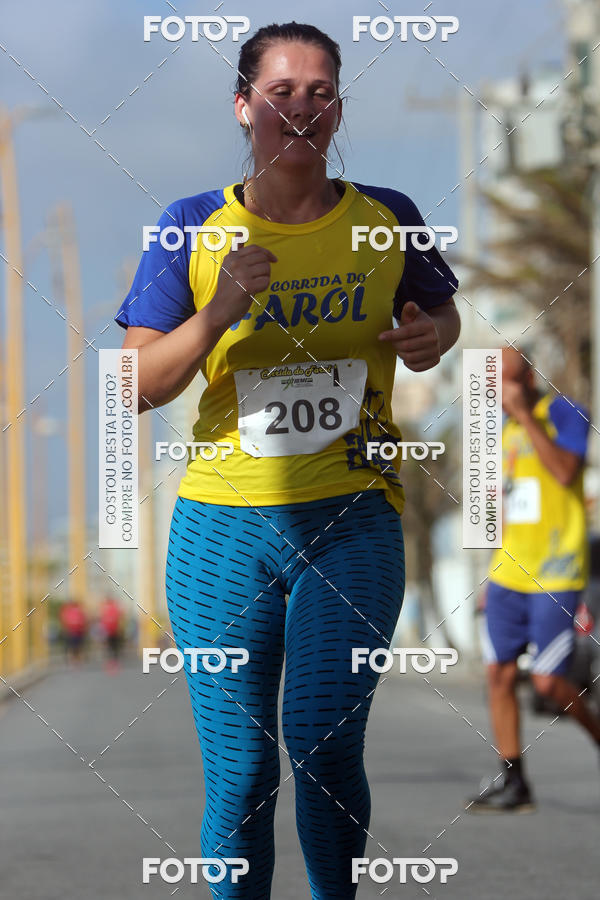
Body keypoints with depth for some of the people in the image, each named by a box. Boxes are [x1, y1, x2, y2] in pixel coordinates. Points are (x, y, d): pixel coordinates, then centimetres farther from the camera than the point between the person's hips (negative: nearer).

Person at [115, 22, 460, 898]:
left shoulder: (385, 219, 4)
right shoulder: (193, 227, 2)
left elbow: (438, 315, 22)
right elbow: (138, 386, 0)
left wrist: (431, 336, -2)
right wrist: (217, 313, -17)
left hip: (351, 523, 0)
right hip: (223, 527, 0)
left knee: (326, 753, -6)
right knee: (239, 775, 0)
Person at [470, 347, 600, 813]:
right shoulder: (505, 429, 15)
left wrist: (525, 415, -22)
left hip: (556, 576, -7)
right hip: (509, 575, 7)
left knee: (547, 681, -11)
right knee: (500, 673, -1)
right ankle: (514, 785, 3)